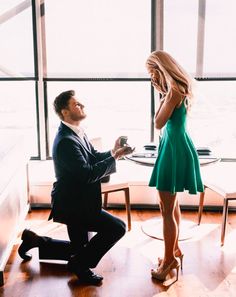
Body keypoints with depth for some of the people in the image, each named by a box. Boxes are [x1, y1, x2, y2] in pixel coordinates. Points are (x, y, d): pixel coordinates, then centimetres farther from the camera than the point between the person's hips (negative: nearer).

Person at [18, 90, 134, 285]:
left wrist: (113, 152, -7)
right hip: (72, 205, -10)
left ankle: (34, 240, 30)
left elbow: (94, 157, 10)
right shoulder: (66, 141, -24)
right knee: (117, 227, -18)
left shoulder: (77, 133, 6)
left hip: (77, 202, 10)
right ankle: (80, 264, -2)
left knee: (80, 250, 22)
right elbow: (88, 173, -29)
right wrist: (114, 157, -22)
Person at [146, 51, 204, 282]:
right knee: (172, 204, 19)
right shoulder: (176, 89, 13)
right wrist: (163, 93, 11)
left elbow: (158, 123, -13)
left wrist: (162, 95, -8)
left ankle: (169, 259, 8)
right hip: (174, 147, 11)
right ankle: (175, 251, 32)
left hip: (175, 149, -11)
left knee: (166, 208, -3)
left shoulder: (173, 90, -17)